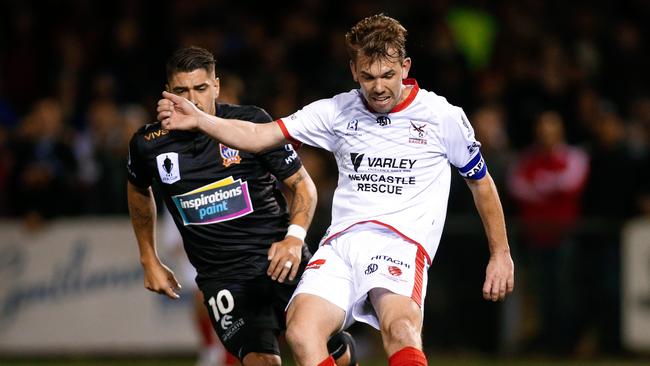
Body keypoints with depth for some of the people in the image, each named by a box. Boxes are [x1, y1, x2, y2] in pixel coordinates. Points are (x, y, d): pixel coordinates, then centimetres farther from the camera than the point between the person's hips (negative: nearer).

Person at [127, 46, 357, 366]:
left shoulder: (252, 122, -7)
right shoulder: (148, 145, -2)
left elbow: (302, 184, 1)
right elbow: (139, 192, 22)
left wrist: (295, 238, -16)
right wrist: (150, 261, 23)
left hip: (281, 260, 0)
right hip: (222, 278, 0)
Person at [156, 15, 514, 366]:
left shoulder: (444, 117, 5)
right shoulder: (337, 112, 11)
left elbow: (482, 182, 18)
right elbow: (259, 136, 9)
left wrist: (501, 254, 20)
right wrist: (199, 120, -6)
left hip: (401, 242, -3)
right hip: (341, 242, 3)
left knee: (400, 327, -36)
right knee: (301, 332, -25)